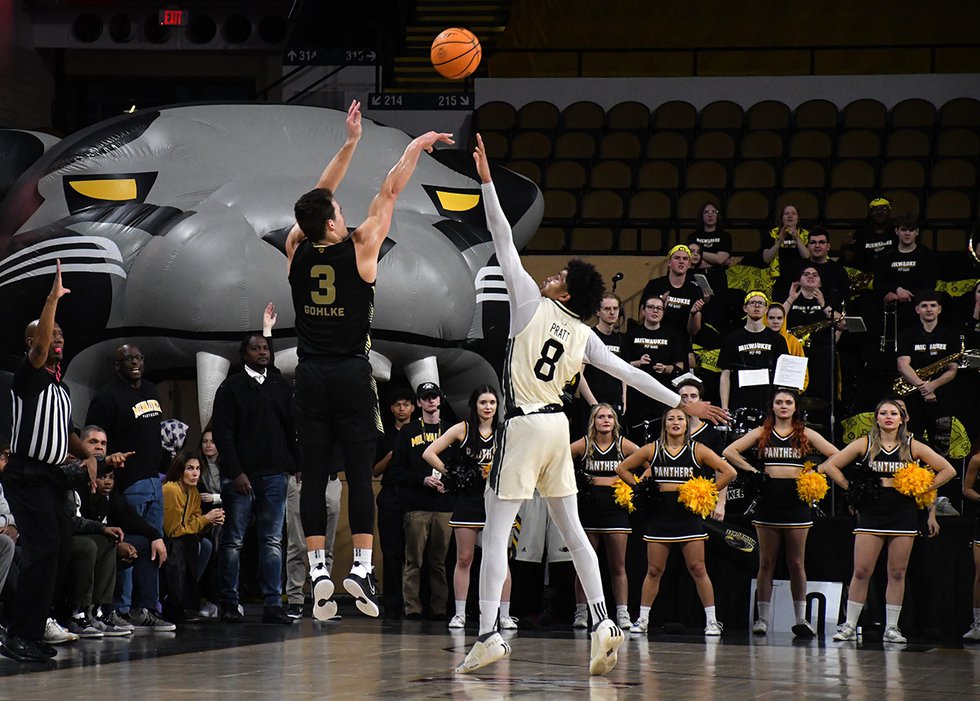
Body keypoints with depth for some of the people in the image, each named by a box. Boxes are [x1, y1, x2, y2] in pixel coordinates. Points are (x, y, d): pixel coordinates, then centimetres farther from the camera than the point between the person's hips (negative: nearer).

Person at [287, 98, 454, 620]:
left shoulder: (297, 249, 0)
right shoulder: (358, 249, -9)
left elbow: (319, 196, 12)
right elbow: (389, 192, 1)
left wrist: (350, 143, 17)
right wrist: (416, 147, 12)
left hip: (310, 375, 3)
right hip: (352, 374, -3)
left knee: (313, 474, 2)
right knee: (359, 473, -2)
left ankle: (318, 570, -3)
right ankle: (361, 567, -9)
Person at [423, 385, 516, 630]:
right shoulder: (463, 429, 0)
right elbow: (429, 453, -1)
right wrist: (451, 474, -7)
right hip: (468, 498, -1)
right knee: (464, 559, 2)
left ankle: (505, 615, 2)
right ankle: (459, 614, 8)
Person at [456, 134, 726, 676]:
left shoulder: (532, 303, -5)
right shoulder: (584, 336, 8)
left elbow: (504, 241, -6)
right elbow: (630, 374, 9)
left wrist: (486, 181, -5)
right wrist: (684, 403, 16)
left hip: (523, 426, -6)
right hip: (557, 426, 6)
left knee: (495, 533, -5)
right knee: (572, 530, 11)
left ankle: (488, 634, -13)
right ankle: (603, 623, 3)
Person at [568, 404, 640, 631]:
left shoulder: (623, 445, 1)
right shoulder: (584, 445, 0)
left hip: (615, 508, 0)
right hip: (588, 508, 0)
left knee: (618, 567, 1)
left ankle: (622, 614, 1)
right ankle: (581, 613, 8)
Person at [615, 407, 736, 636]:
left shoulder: (697, 450, 1)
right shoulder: (652, 450, 4)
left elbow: (729, 472, 0)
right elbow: (622, 468, 13)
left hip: (689, 516, -1)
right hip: (660, 516, 1)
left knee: (697, 569, -2)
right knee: (654, 571, 3)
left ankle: (711, 620, 2)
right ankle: (642, 619, 10)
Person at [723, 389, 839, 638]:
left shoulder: (806, 435, 8)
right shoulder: (761, 433, 9)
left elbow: (837, 456, 6)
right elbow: (730, 452, 7)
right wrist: (752, 470, -1)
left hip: (796, 502, -1)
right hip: (768, 501, 1)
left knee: (796, 563, 1)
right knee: (766, 563, 2)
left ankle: (801, 619, 6)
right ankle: (762, 618, 5)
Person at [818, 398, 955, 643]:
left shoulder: (913, 447, 5)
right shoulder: (864, 444, 3)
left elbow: (948, 470, 8)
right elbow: (830, 466, 5)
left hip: (903, 516, 1)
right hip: (871, 515, -1)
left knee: (897, 574, 3)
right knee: (861, 572, -4)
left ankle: (891, 627, 9)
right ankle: (849, 625, 2)